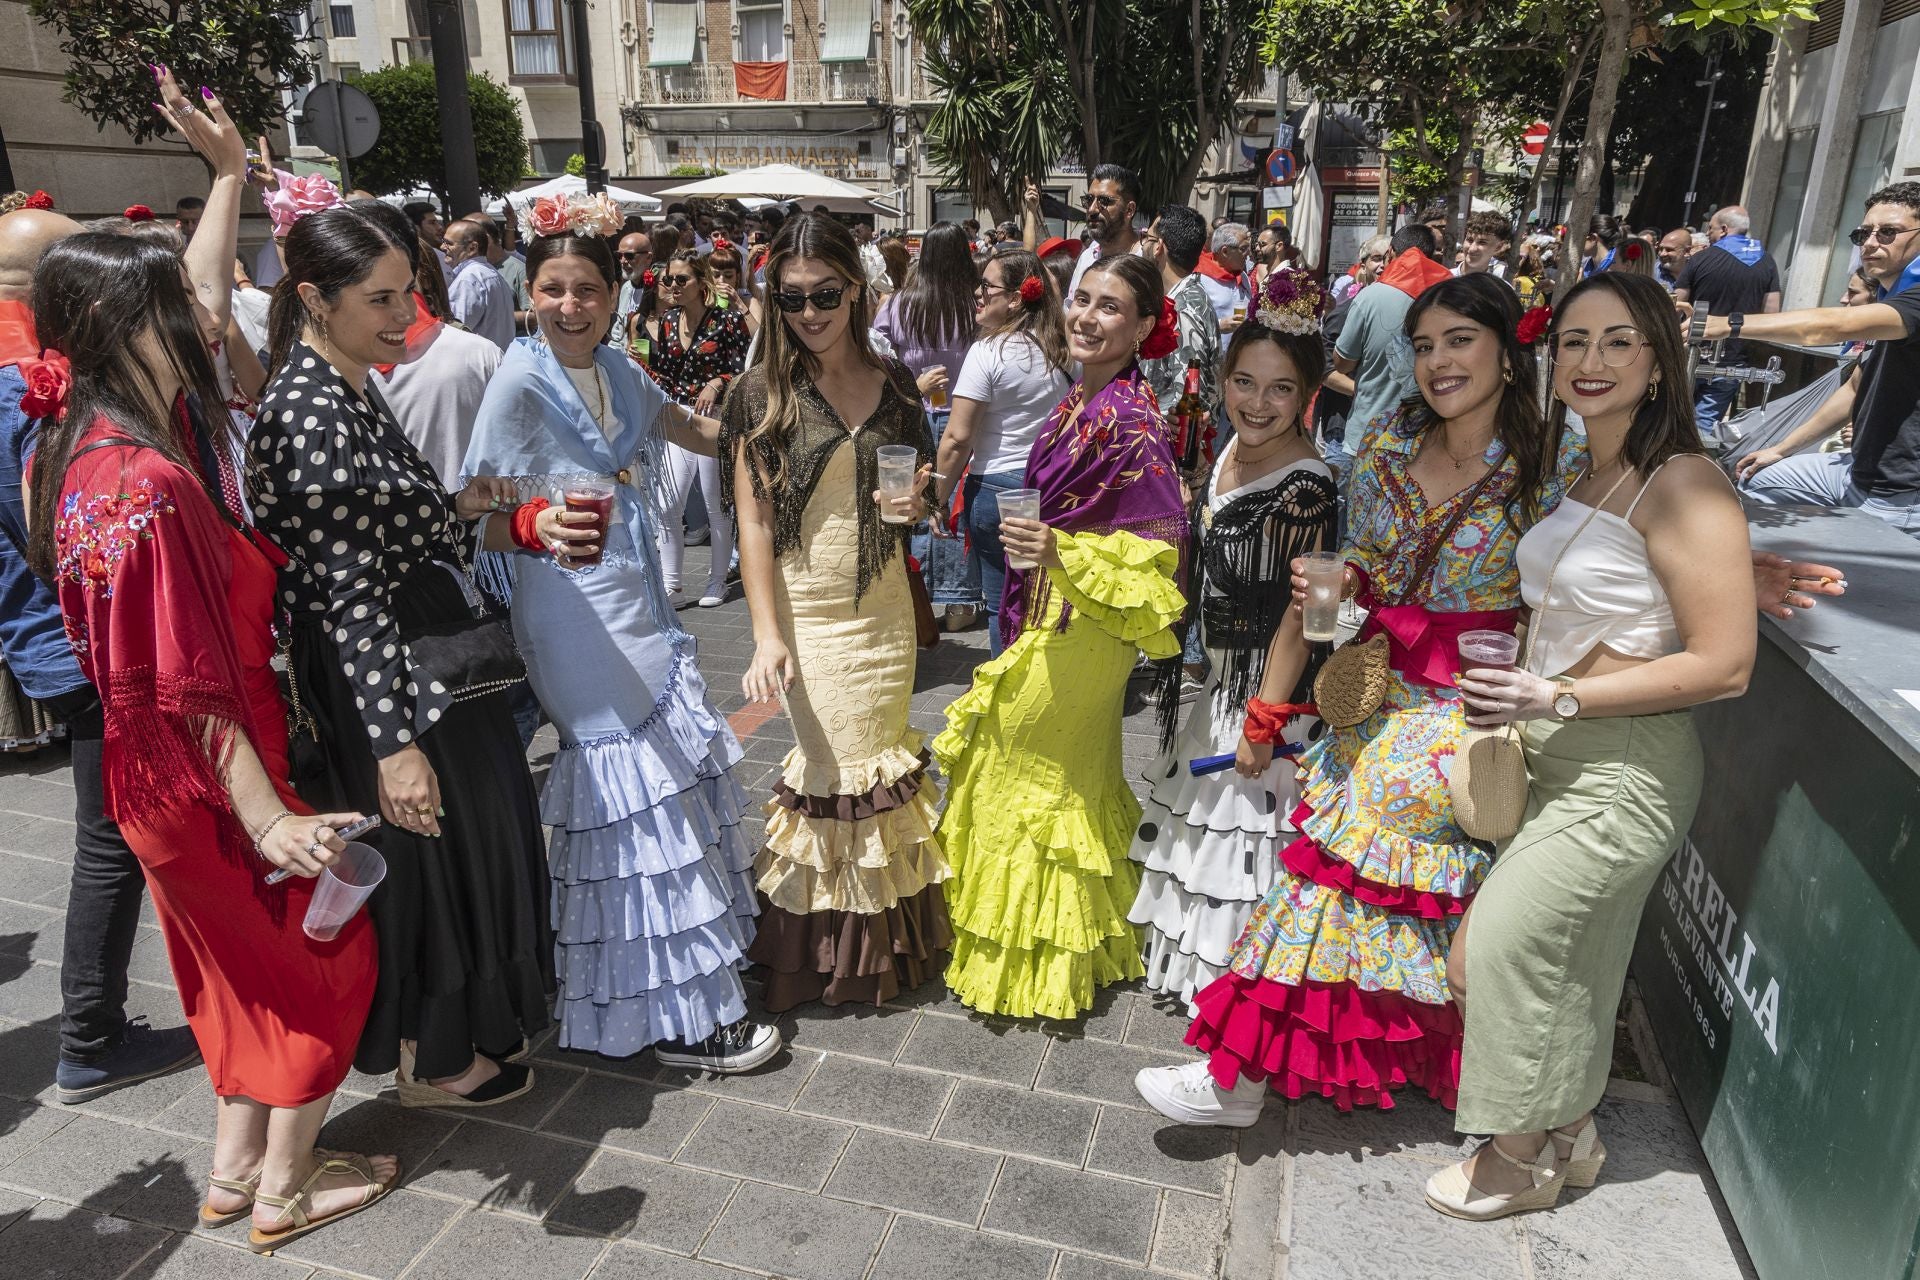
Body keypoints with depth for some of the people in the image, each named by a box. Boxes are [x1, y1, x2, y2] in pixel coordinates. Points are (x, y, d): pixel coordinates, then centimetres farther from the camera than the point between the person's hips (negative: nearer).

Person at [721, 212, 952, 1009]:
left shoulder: (894, 385, 4)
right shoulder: (763, 392, -7)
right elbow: (751, 522, -10)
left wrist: (918, 506, -8)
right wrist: (766, 635, -18)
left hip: (883, 609, 4)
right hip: (804, 613, -3)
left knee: (883, 761, 12)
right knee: (833, 771, 3)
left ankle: (890, 930, 32)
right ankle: (830, 945, 24)